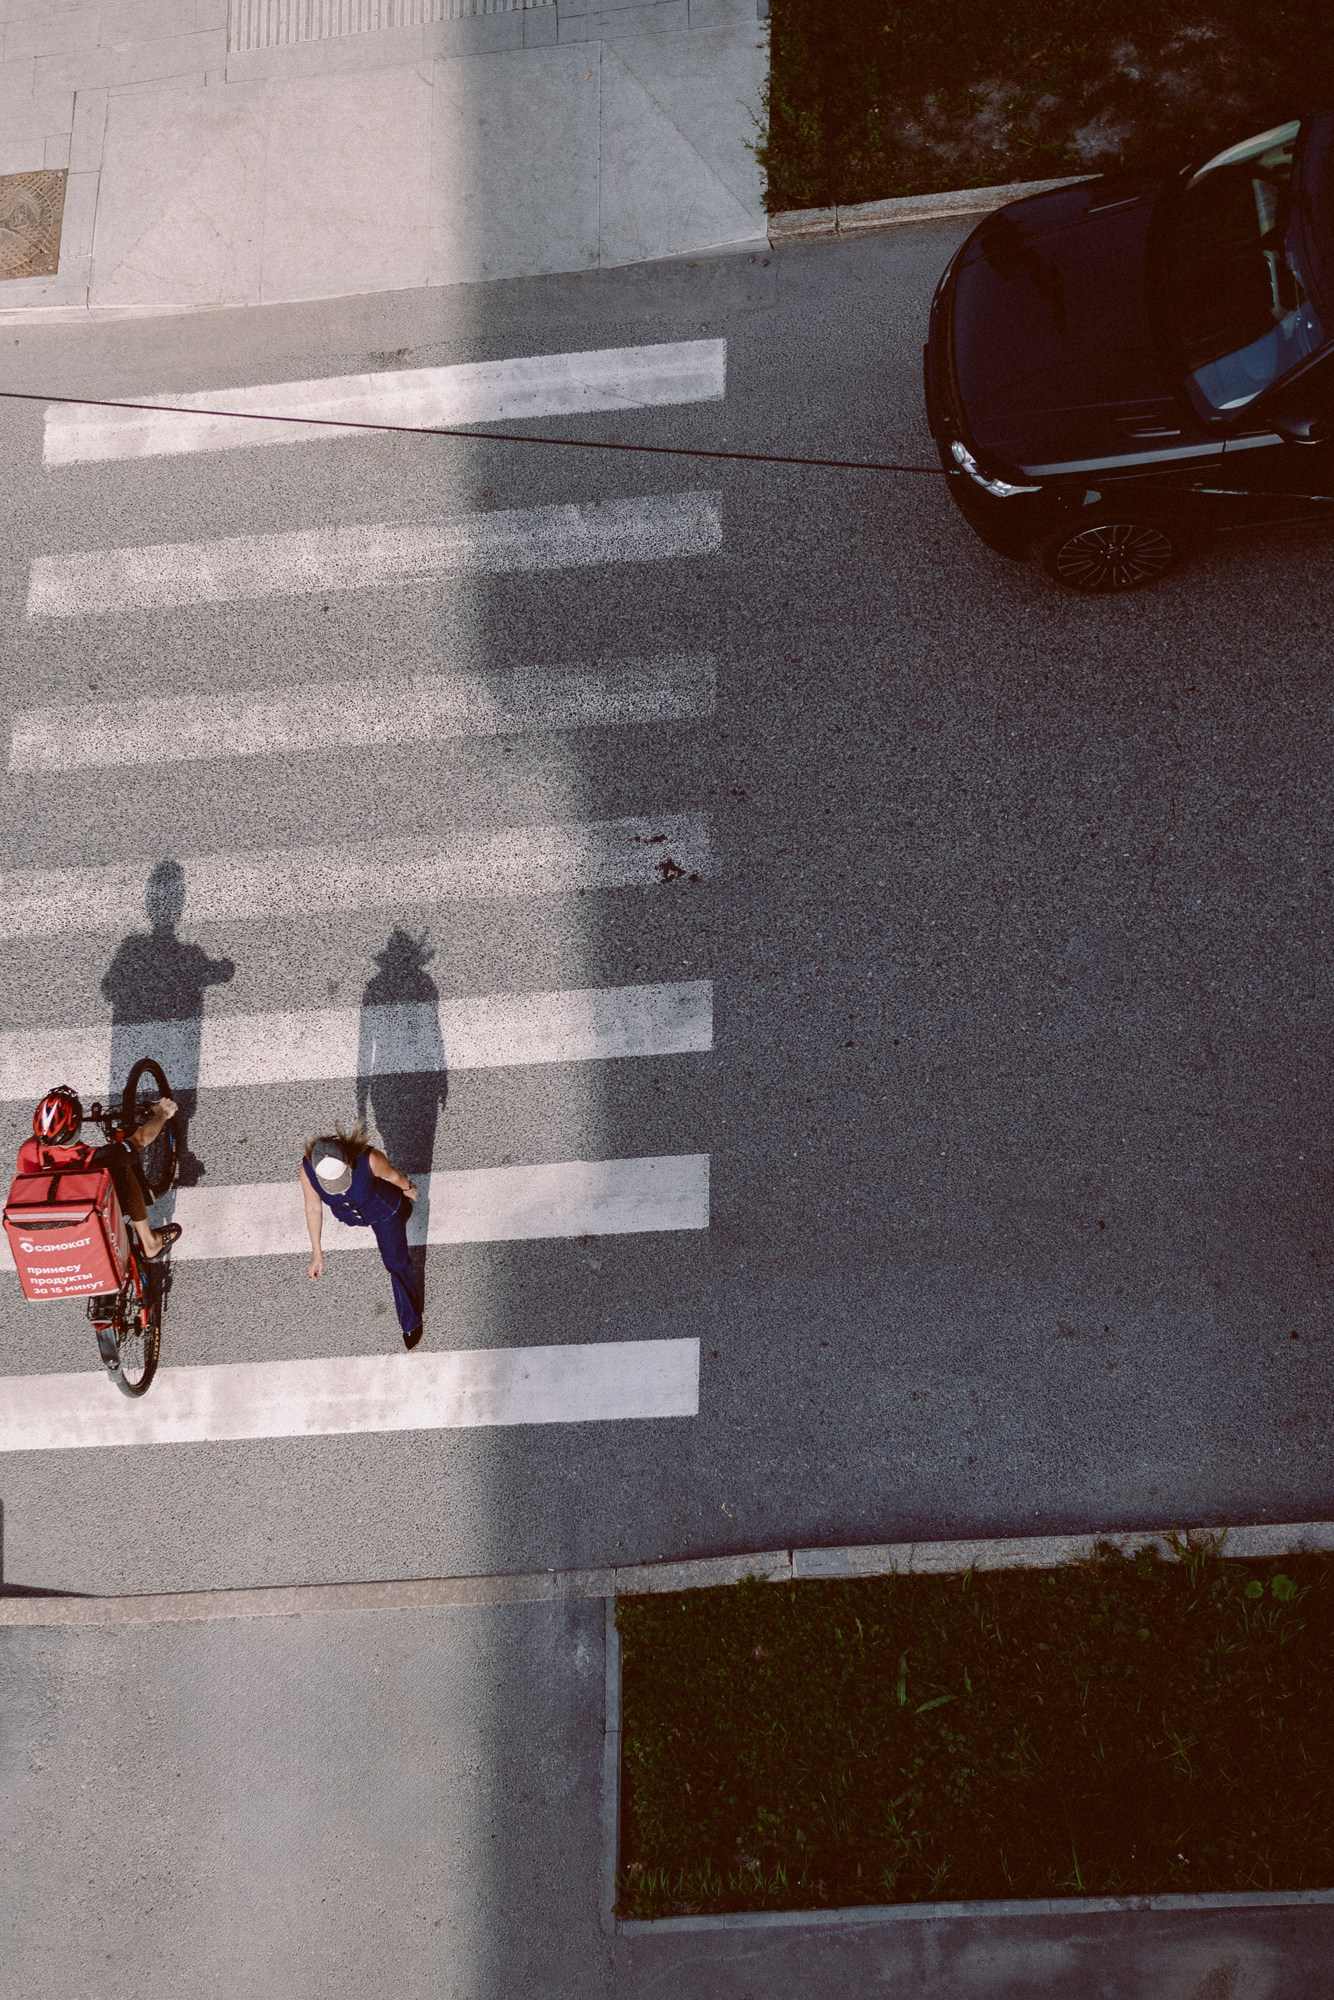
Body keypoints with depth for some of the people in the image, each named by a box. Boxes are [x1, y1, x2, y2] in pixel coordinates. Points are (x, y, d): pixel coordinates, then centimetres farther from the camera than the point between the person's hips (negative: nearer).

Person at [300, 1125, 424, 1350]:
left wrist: (407, 1187, 1)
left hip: (383, 1209, -3)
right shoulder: (308, 1169, -38)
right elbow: (313, 1208, -21)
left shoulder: (369, 1158, -45)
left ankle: (411, 1321, 38)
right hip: (349, 1212, 3)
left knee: (396, 1262, 13)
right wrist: (316, 1252, -12)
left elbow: (390, 1173, -21)